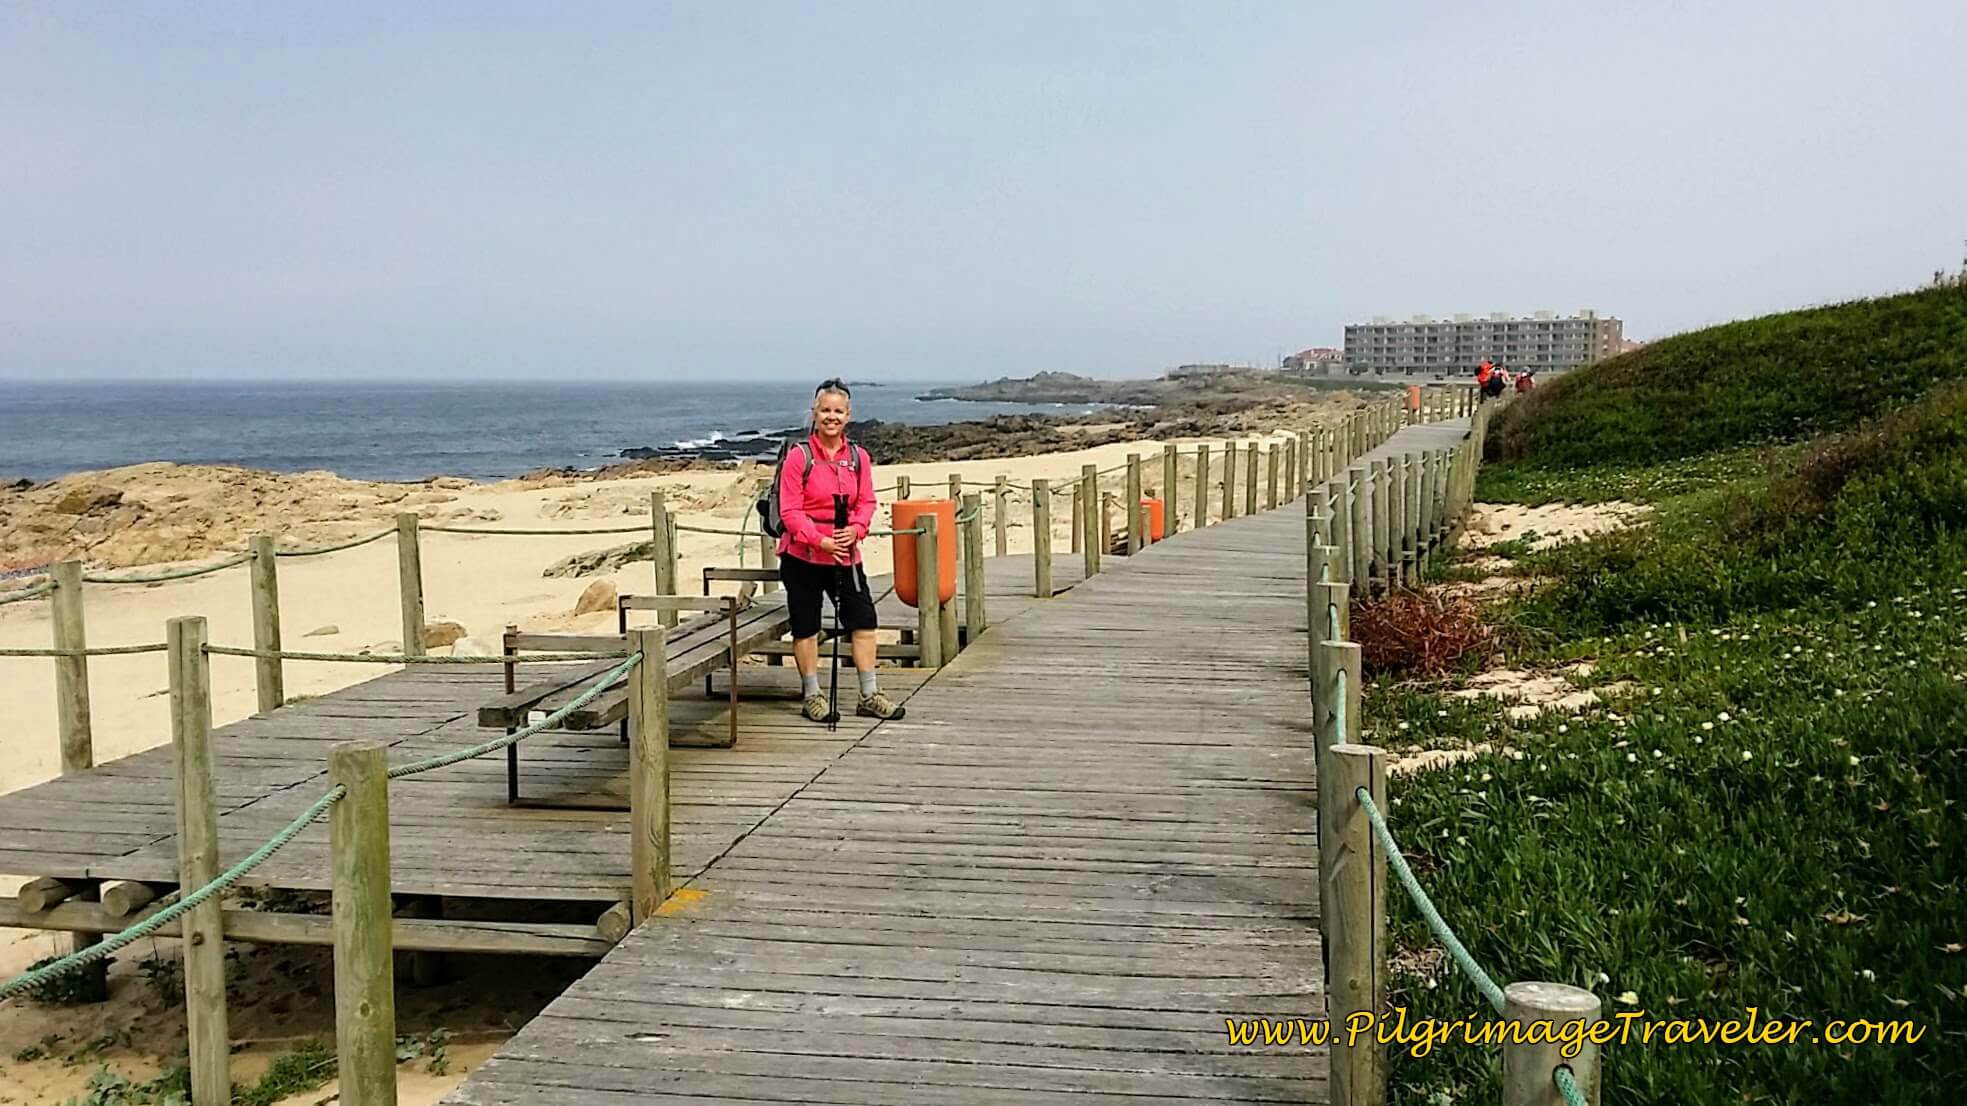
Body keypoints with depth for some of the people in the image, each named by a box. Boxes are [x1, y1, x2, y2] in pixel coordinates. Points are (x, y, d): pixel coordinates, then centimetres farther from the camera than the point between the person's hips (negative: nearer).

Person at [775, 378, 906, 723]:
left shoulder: (858, 457, 4)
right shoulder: (799, 456, -9)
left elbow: (866, 502, 6)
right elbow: (789, 510, -11)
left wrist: (855, 529, -14)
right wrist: (820, 540, -22)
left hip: (845, 554, 4)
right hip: (802, 555, -4)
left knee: (864, 621, 2)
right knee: (806, 626, 5)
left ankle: (869, 696, 12)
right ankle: (812, 696, 18)